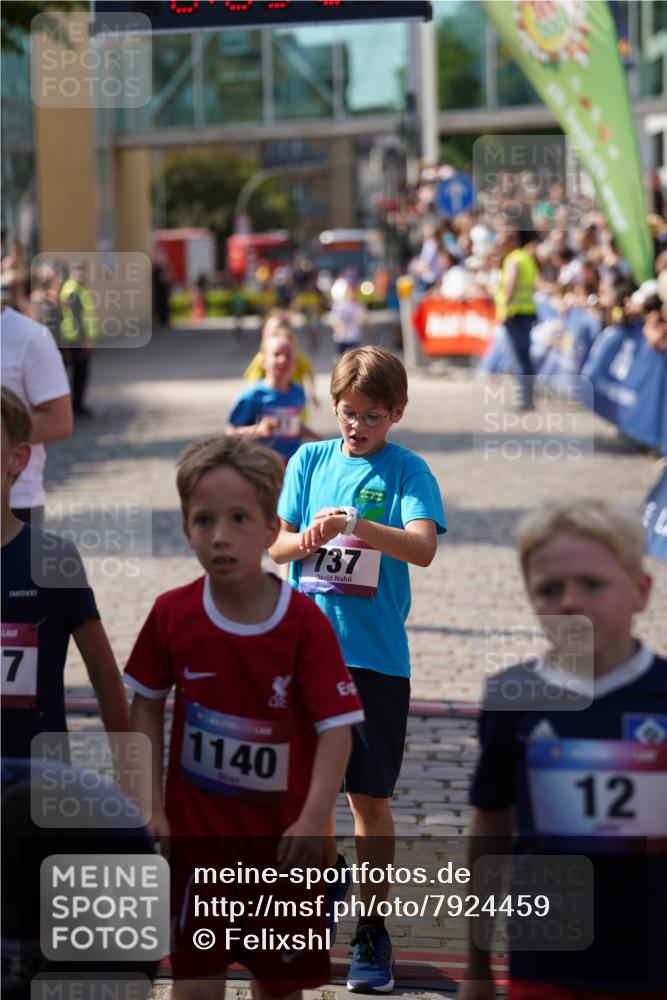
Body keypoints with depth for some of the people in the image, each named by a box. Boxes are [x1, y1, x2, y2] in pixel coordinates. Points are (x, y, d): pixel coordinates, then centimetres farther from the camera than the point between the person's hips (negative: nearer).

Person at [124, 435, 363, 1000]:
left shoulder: (304, 623, -14)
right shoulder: (172, 614, -7)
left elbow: (336, 726, -16)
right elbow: (146, 707, 5)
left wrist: (315, 818, -27)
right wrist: (152, 806, 0)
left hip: (282, 834, -1)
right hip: (195, 826, 1)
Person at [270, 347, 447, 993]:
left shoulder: (407, 471, -2)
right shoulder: (309, 460, 8)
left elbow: (423, 547, -17)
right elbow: (275, 545, 5)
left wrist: (360, 527, -32)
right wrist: (307, 539, -17)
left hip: (375, 656, -3)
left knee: (370, 796, 3)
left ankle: (371, 933, 13)